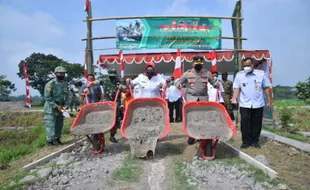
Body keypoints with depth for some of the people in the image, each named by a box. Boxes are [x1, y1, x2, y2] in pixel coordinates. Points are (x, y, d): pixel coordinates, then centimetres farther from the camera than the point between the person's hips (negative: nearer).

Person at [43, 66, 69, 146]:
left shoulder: (65, 84, 6)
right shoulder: (50, 84, -14)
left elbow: (66, 96, 10)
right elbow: (47, 97, -14)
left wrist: (66, 106, -5)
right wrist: (56, 106, -18)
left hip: (60, 108, 6)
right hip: (51, 108, -6)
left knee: (59, 124, 10)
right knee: (51, 125, -6)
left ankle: (57, 139, 22)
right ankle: (50, 141, 1)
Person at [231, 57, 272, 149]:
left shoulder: (261, 74, 0)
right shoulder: (239, 75, 0)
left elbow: (266, 88, 5)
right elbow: (237, 88, -1)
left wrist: (270, 101, 5)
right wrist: (234, 98, -17)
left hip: (258, 104, 1)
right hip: (244, 104, 0)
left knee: (256, 123, 9)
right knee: (245, 123, -2)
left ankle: (255, 141, 23)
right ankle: (246, 141, 11)